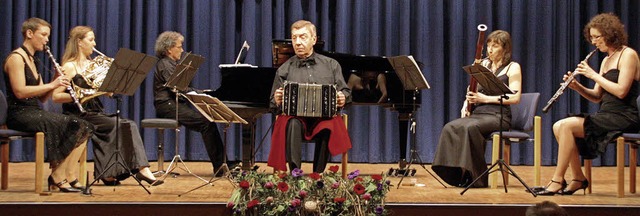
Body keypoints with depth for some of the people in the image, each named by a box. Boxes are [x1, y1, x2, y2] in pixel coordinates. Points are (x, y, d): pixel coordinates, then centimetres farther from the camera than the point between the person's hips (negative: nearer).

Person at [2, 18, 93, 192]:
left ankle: (70, 177, -12)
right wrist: (51, 85, -18)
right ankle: (57, 177, -17)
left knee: (82, 127, -9)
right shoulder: (16, 58, -8)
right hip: (19, 114, -9)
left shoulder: (33, 61, 19)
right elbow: (19, 92, -20)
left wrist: (56, 83, -1)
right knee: (66, 126, -29)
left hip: (35, 112, 9)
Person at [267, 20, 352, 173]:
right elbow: (273, 105, 17)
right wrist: (277, 102, -8)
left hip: (324, 116, 0)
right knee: (292, 124, -37)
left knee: (328, 127, -36)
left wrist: (343, 98, -5)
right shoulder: (284, 70, 17)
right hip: (295, 116, 0)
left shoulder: (331, 65, 19)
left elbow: (346, 92, 19)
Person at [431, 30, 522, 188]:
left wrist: (486, 98, -16)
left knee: (470, 127, -35)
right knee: (450, 127, -24)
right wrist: (466, 105, 0)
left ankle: (476, 177, -28)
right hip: (478, 113, 6)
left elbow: (515, 98, -9)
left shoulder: (513, 68, 2)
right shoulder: (483, 65, 20)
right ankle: (453, 173, -27)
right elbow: (472, 91, 22)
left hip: (499, 116, -6)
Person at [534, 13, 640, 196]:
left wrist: (594, 75, -14)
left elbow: (621, 91, -19)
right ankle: (578, 178, -5)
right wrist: (577, 87, -2)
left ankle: (558, 180, -16)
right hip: (606, 115, 9)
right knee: (558, 127, -8)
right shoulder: (606, 60, 19)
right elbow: (597, 97, 16)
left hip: (622, 117, -9)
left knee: (566, 126, -22)